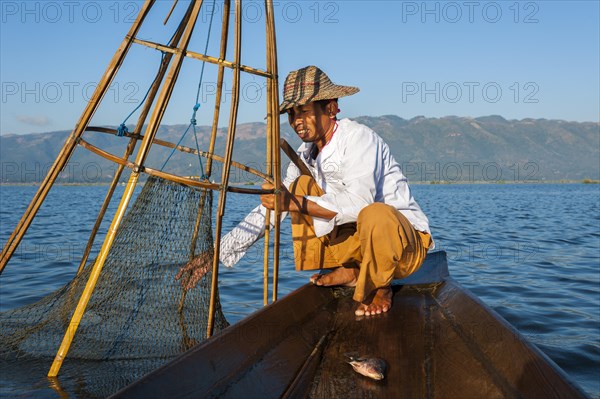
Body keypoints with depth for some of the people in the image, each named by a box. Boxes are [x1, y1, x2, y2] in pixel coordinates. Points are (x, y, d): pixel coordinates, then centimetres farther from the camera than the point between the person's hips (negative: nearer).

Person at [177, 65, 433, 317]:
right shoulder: (306, 155, 3)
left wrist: (295, 203, -33)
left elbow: (359, 203, -34)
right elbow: (269, 211, 5)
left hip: (406, 242, -6)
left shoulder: (359, 138, -19)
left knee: (374, 214, -40)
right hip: (357, 239, 7)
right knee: (302, 185, -3)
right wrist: (214, 255, 0)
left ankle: (380, 287, -8)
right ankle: (348, 272, -1)